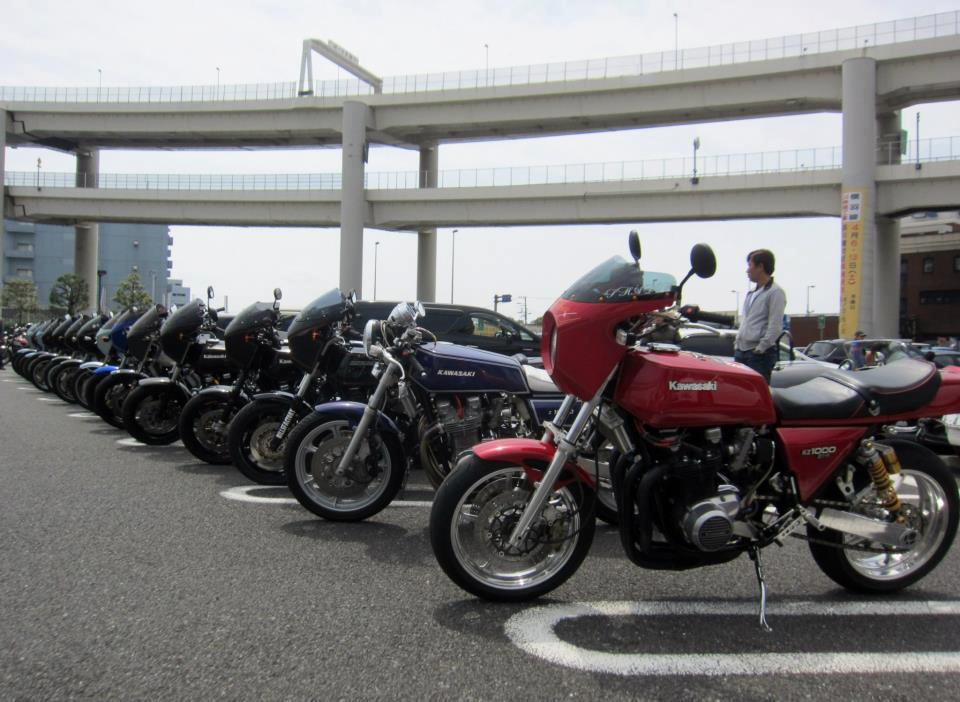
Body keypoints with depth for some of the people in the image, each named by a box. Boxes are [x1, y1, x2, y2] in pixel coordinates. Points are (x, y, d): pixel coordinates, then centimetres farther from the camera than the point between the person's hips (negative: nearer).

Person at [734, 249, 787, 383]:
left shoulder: (775, 292, -8)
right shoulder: (752, 293, 19)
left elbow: (775, 326, -15)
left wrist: (760, 348, -17)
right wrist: (737, 344, 15)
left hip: (760, 356, -8)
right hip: (741, 352, 8)